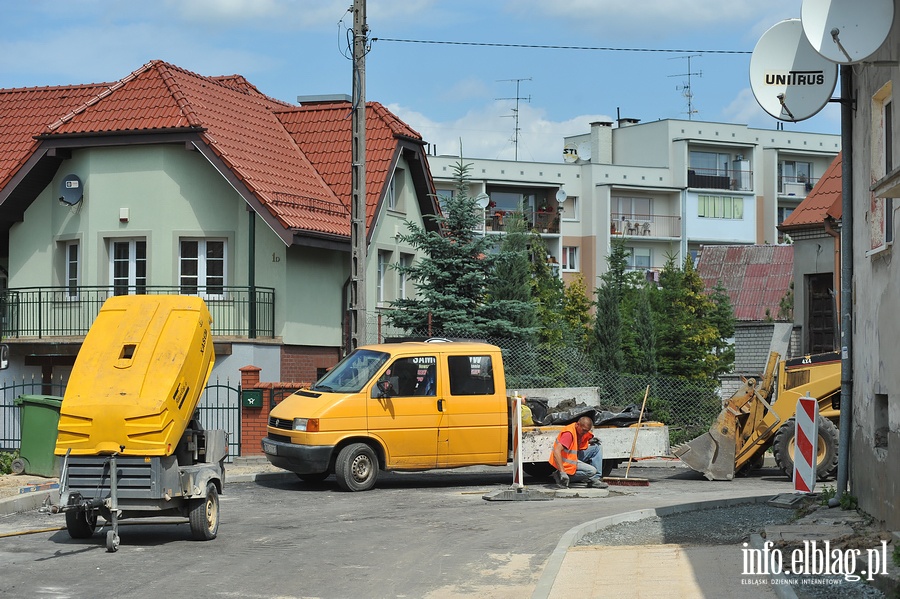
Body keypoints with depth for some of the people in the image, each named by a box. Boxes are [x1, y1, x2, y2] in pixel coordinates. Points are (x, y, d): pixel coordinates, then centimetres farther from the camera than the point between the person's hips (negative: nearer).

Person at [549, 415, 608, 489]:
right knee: (592, 471, -21)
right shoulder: (569, 433, -25)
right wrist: (562, 472, -40)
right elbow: (556, 452, -34)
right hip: (566, 462, -10)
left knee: (598, 447, 3)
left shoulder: (582, 430, 3)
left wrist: (590, 441, 1)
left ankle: (595, 479, 0)